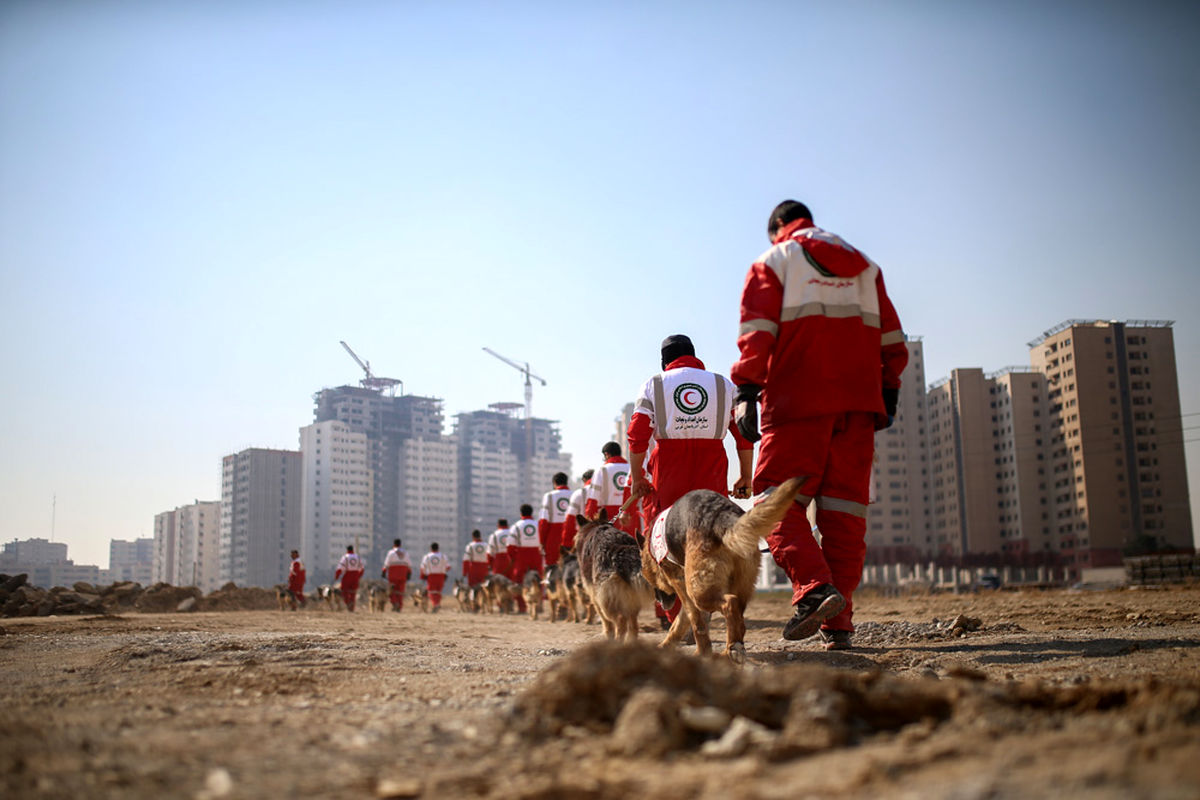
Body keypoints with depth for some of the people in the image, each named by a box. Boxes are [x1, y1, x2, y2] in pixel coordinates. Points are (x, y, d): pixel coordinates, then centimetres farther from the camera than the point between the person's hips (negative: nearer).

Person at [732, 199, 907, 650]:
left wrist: (746, 392, -8)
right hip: (858, 403, 4)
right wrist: (888, 394, 19)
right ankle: (838, 622, 1)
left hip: (797, 401, -4)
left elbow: (757, 334, -4)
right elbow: (891, 339, 17)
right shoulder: (865, 267, 23)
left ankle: (814, 588, -25)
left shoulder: (772, 263, 9)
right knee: (844, 510, 4)